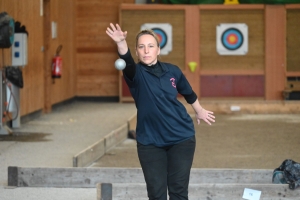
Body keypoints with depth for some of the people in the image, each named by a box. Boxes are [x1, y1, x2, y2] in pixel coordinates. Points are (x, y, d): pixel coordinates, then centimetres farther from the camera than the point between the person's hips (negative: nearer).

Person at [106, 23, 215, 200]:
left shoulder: (172, 71, -2)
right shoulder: (137, 74, -10)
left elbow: (188, 92, 17)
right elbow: (127, 62, -34)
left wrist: (200, 111, 31)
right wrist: (121, 43, -55)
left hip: (181, 138, 1)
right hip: (150, 142, -1)